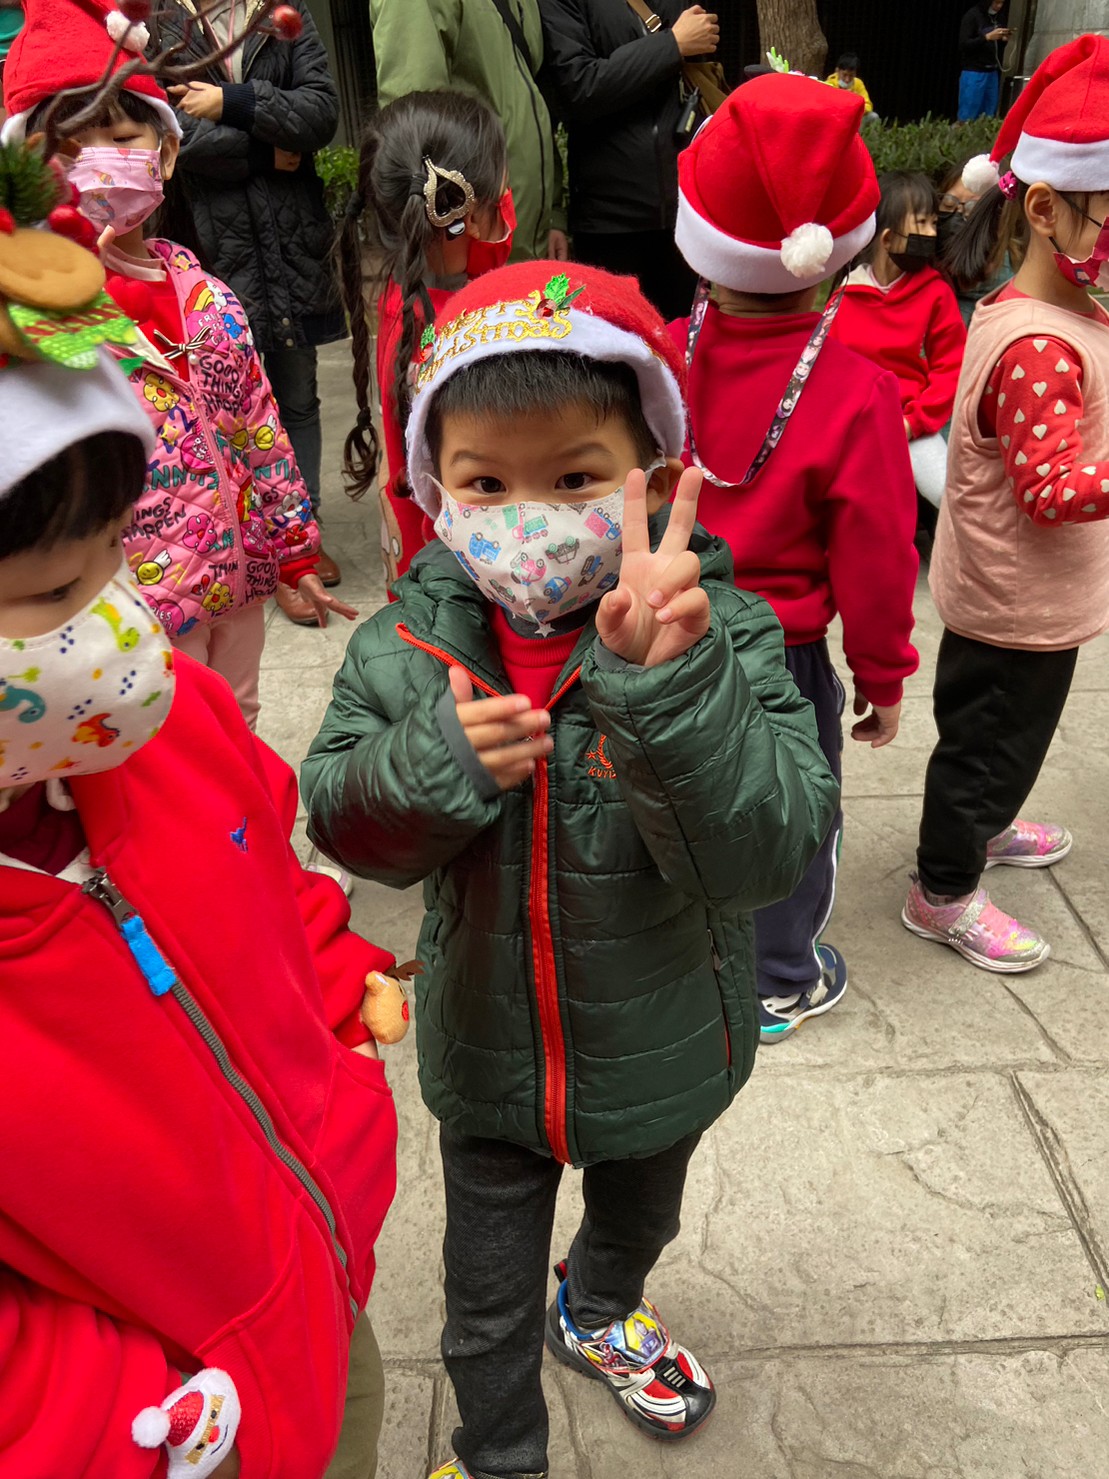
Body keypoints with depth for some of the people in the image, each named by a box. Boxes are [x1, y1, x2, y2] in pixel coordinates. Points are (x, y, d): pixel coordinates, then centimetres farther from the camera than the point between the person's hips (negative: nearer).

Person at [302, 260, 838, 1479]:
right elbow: (339, 819, -12)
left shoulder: (716, 633, -26)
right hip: (488, 1050, 0)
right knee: (487, 1298, 23)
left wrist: (668, 684, -50)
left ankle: (597, 1313, 71)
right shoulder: (407, 642, -18)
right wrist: (437, 760, -33)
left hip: (660, 1048, 1)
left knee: (639, 1219, 34)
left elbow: (770, 852, -34)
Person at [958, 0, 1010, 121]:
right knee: (967, 116, -5)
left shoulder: (1000, 17, 12)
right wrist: (988, 37, -21)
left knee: (987, 117, 5)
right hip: (974, 72, -6)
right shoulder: (972, 16, -7)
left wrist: (1003, 39, -2)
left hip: (993, 73, 6)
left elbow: (997, 47, 20)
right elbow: (963, 45, -14)